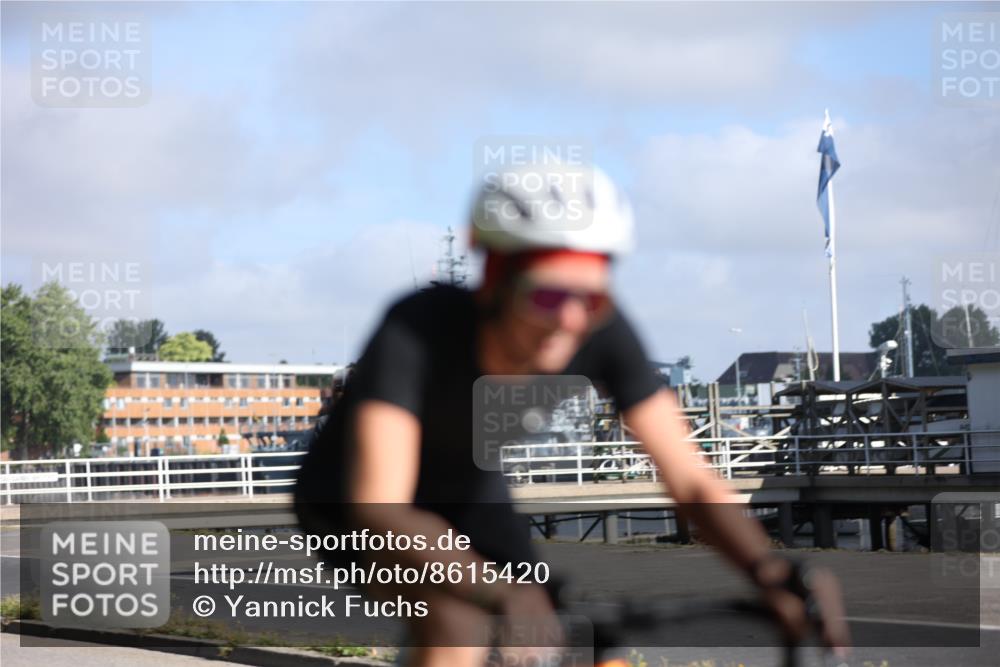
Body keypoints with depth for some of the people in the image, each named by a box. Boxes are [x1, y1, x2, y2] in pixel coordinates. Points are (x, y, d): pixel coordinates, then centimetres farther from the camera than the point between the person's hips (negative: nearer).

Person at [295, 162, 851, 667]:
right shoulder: (416, 330, -39)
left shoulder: (604, 334, -27)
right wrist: (503, 594, -63)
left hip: (469, 493, 5)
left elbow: (692, 482, -25)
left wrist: (774, 572, -44)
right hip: (355, 498, -5)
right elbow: (378, 508, -48)